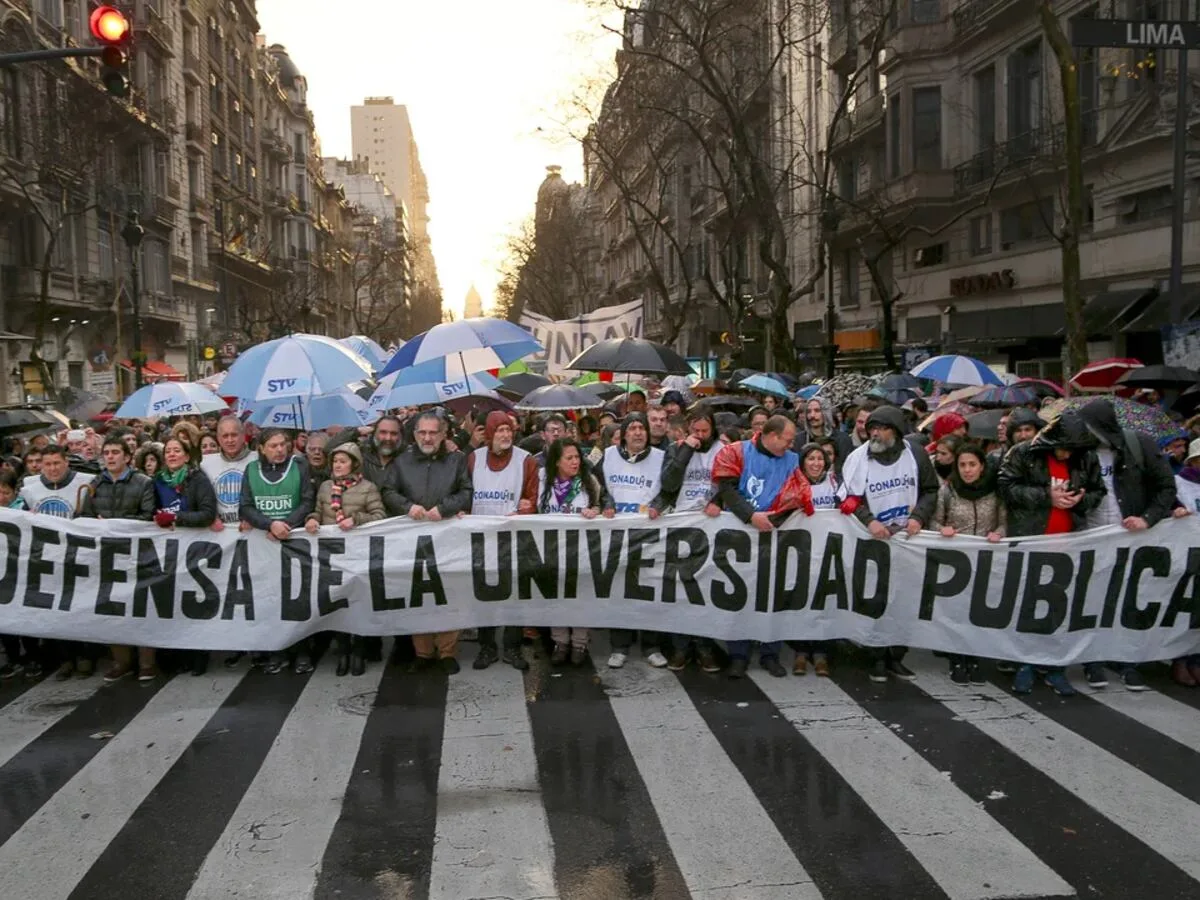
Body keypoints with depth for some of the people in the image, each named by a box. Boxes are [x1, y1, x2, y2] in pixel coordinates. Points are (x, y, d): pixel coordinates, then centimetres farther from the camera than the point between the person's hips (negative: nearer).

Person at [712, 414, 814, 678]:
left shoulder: (790, 460, 6)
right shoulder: (736, 453, -4)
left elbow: (801, 497, -2)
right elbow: (726, 487, -13)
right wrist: (751, 515, -22)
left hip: (772, 536, 3)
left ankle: (770, 654, 19)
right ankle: (738, 655, 13)